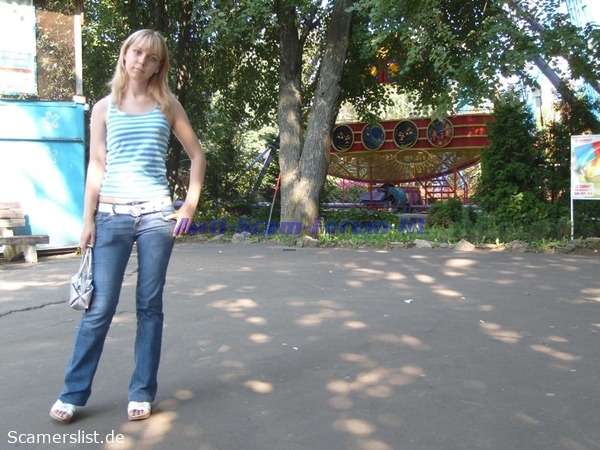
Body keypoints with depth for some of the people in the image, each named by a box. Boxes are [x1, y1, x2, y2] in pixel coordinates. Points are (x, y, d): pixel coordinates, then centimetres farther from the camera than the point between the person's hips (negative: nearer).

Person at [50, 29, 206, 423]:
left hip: (156, 214, 0)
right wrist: (88, 219, 1)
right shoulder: (105, 107, 9)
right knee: (100, 307, -1)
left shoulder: (167, 105, 8)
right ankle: (74, 392, 12)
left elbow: (197, 155, 12)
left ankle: (142, 393, 15)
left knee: (149, 306, 4)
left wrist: (190, 205, 4)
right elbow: (96, 166, 6)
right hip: (112, 214, 0)